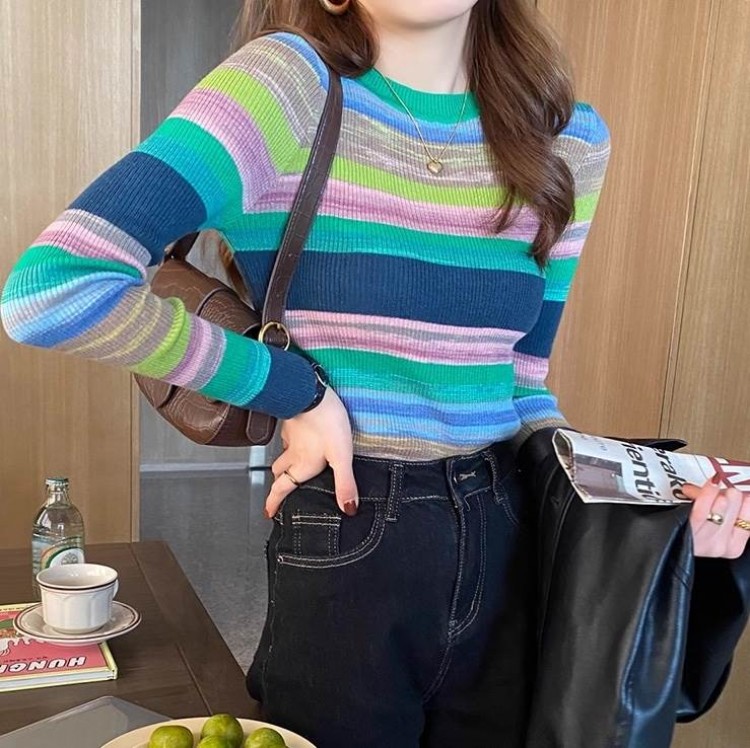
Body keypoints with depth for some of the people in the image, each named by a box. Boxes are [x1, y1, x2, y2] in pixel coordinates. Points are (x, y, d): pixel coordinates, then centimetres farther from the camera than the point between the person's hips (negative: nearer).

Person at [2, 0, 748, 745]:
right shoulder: (289, 84, -14)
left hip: (508, 546, 5)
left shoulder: (570, 139, 3)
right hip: (343, 551, -4)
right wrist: (297, 392, -17)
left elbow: (517, 385, 7)